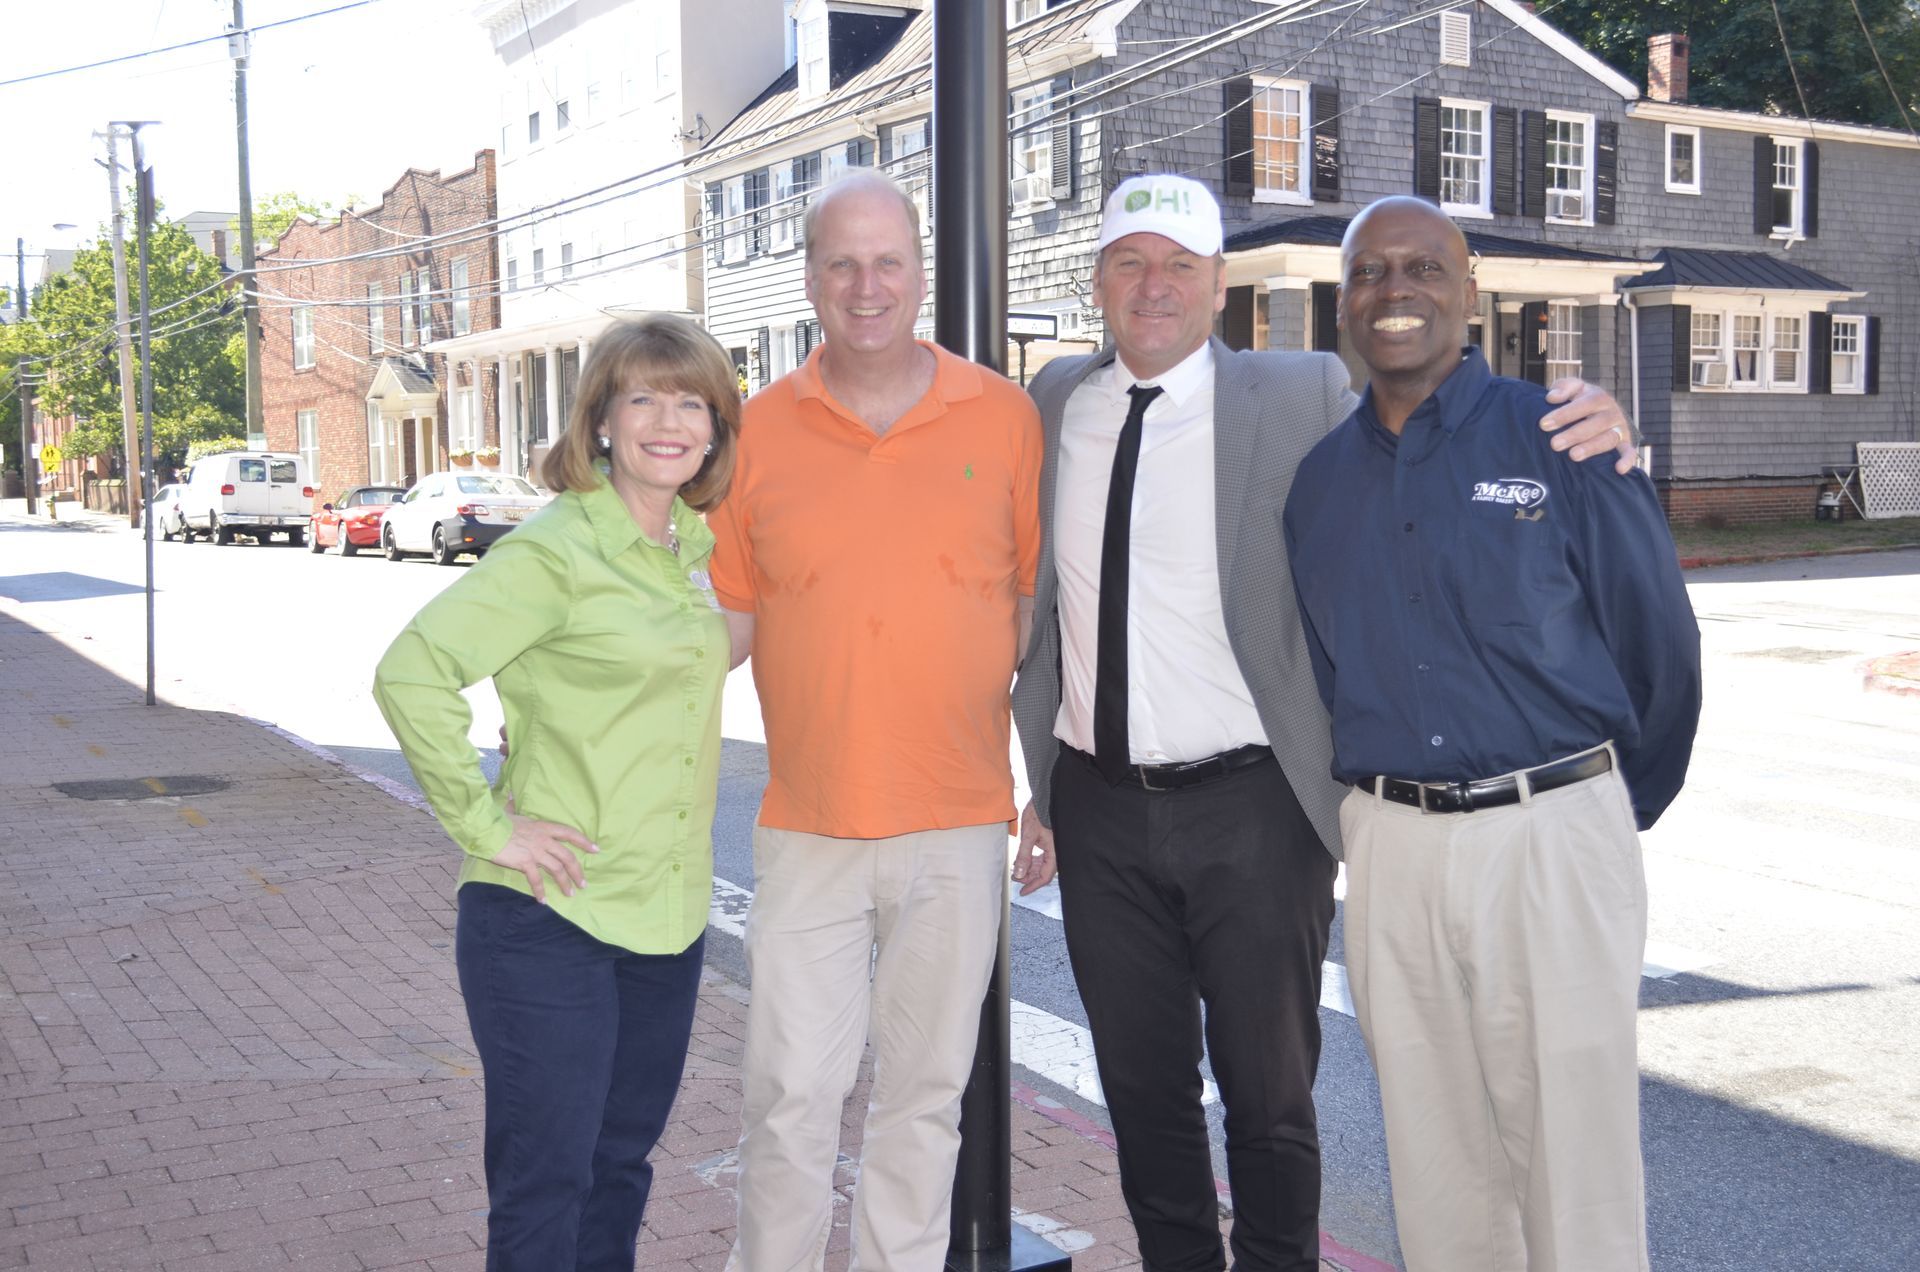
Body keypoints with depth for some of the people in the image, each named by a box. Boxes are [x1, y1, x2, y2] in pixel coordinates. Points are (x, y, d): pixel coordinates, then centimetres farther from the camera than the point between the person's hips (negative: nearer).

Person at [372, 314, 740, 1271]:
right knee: (543, 1184, 1)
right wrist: (484, 825, -19)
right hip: (550, 918, -7)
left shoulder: (696, 546, 9)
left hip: (668, 912, 7)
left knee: (622, 1164, 18)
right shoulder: (553, 553, -14)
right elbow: (411, 672, -21)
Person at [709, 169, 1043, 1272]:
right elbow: (728, 620, 8)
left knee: (926, 1093, 12)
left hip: (958, 821, 0)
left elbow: (1036, 601, 7)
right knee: (791, 1097, 2)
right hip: (808, 826, 0)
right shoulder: (759, 432, 3)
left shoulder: (1004, 417, 2)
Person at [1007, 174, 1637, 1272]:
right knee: (1142, 1087, 16)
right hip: (1101, 810, 4)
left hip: (1251, 809, -3)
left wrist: (1585, 432, -25)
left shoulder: (1304, 398, -5)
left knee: (1268, 1089, 9)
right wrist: (1036, 789, 13)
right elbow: (1037, 603, 12)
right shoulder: (1057, 403, 7)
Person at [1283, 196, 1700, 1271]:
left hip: (1554, 834, -3)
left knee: (1576, 1139, 2)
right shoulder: (1321, 476, 9)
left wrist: (1621, 809, 10)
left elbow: (1660, 639, 2)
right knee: (1433, 1153, 12)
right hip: (1389, 846, 4)